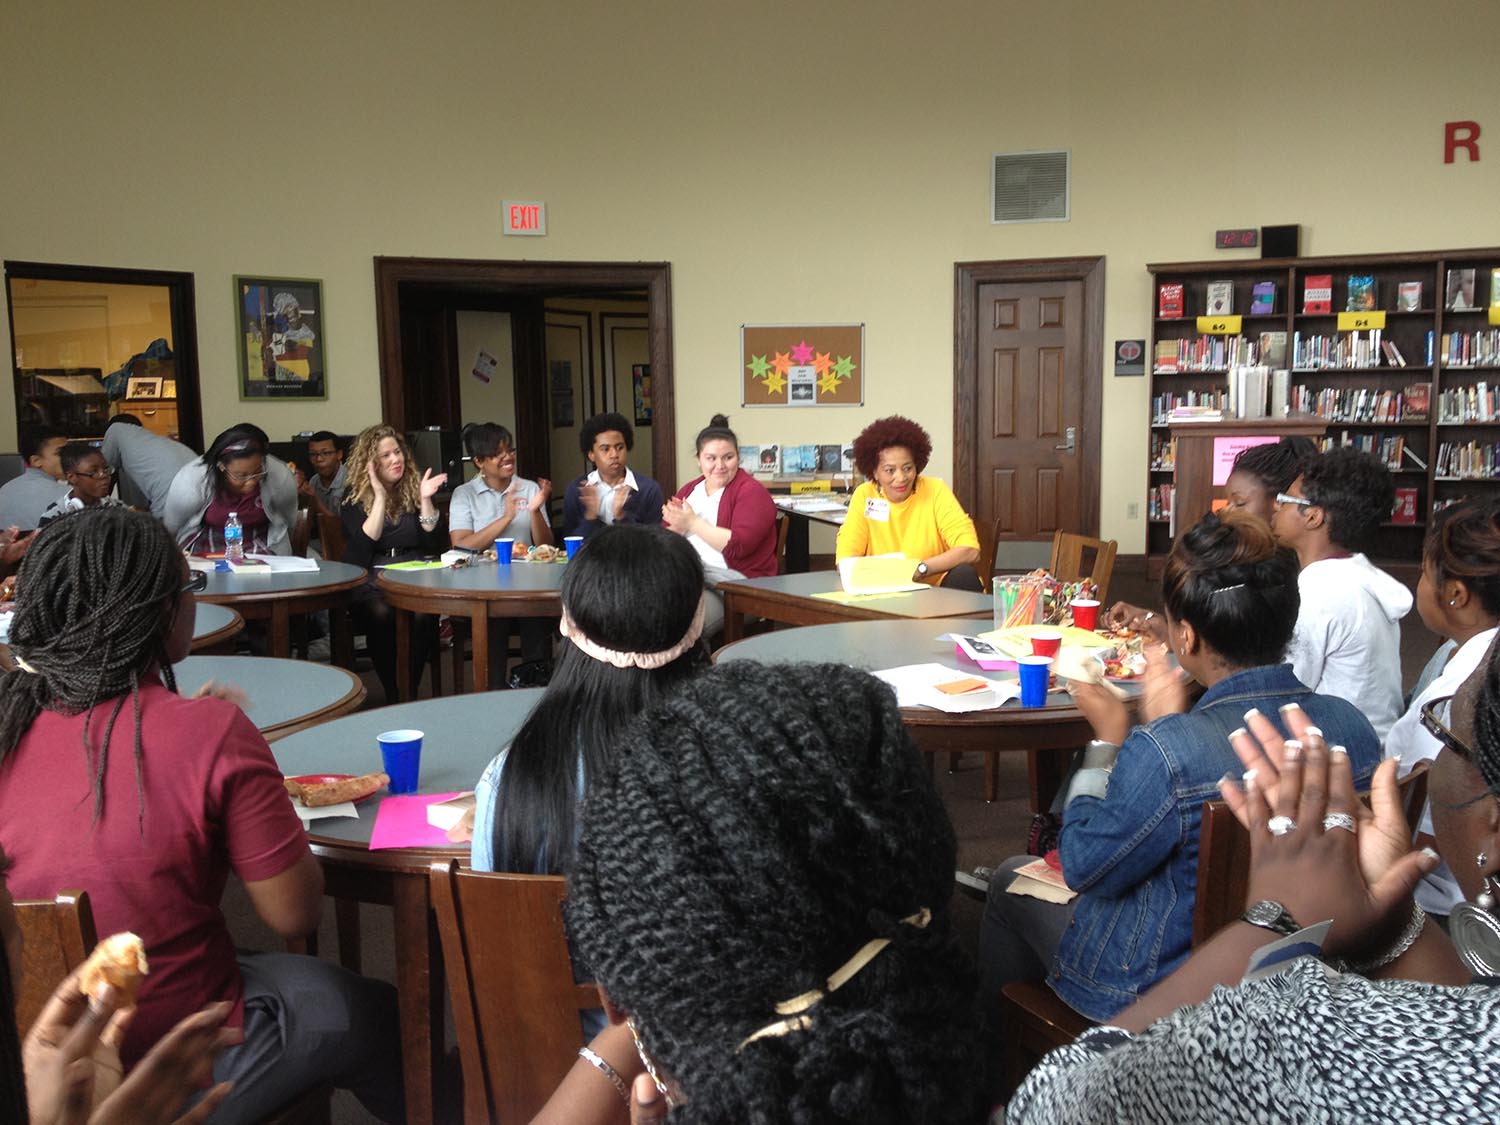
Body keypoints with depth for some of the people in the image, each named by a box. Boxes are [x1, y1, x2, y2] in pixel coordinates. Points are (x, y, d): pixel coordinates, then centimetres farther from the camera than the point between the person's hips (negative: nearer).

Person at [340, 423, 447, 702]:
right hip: (371, 580, -1)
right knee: (381, 614, -35)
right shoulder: (354, 498, 7)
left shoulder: (414, 488, 13)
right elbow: (364, 545, -8)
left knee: (424, 614, -32)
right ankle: (393, 694, -18)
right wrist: (380, 497, -10)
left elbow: (434, 545, 5)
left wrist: (425, 500, -6)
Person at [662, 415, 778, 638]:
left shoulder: (751, 492, 1)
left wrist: (692, 523, -11)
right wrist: (677, 527, -6)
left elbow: (738, 546, -14)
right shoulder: (689, 490, 20)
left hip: (734, 577, -6)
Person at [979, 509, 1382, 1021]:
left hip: (1154, 990, -6)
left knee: (1012, 879, 22)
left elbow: (1084, 868, -18)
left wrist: (1108, 739, -11)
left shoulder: (1166, 753, -36)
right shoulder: (1352, 725, -16)